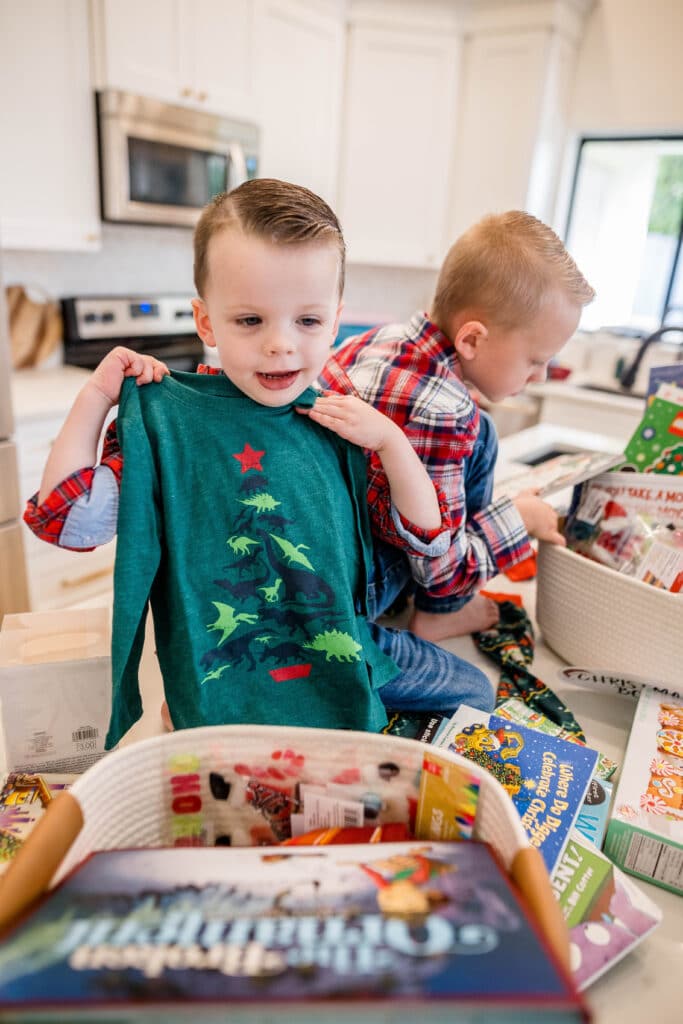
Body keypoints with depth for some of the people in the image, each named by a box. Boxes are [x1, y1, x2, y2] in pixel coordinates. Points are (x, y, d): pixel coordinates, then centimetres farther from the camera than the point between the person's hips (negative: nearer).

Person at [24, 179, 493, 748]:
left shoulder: (344, 421, 0)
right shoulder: (164, 416, -9)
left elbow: (425, 534, 3)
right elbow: (71, 521, -14)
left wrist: (390, 438, -11)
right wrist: (97, 396, -13)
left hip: (345, 646, 5)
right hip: (229, 675, -4)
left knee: (475, 692, 12)